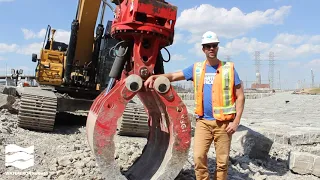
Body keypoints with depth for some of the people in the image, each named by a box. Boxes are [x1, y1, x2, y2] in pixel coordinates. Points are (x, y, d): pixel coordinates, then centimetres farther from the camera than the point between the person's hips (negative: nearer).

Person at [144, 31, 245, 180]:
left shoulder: (229, 68, 0)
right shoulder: (196, 68, 6)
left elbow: (240, 96, 1)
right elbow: (173, 76, 4)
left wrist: (236, 121, -7)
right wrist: (154, 76, -15)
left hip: (224, 122, -1)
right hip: (203, 121, 2)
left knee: (222, 161, 6)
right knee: (198, 157, -2)